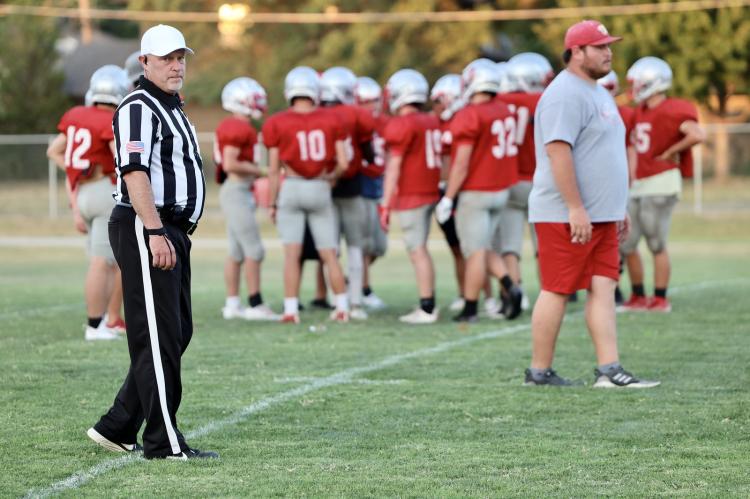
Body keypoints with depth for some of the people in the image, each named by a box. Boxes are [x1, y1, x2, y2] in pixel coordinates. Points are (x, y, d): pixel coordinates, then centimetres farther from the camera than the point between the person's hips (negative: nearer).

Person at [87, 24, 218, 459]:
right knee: (159, 339, -8)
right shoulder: (139, 108, -11)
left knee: (177, 335, 12)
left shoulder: (171, 109, 21)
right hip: (145, 229, -10)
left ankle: (117, 428, 16)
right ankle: (165, 442, -5)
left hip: (169, 229, 10)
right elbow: (135, 173, -21)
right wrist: (155, 234, -28)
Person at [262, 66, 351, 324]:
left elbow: (274, 169, -4)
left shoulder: (277, 124, -6)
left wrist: (271, 203, 4)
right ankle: (342, 308, 12)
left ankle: (291, 309, -3)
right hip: (320, 190, 2)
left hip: (291, 188, -2)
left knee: (292, 252, 1)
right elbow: (343, 164, 0)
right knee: (329, 253, 10)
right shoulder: (330, 121, -1)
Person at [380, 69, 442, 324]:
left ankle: (427, 309, -5)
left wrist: (385, 204, -11)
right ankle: (428, 304, 13)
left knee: (417, 250, -5)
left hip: (411, 196, -8)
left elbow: (393, 168, -13)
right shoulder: (433, 122, 11)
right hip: (431, 191, 8)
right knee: (420, 248, 13)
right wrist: (447, 195, 23)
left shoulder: (400, 126, -13)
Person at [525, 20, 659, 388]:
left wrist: (618, 208, 23)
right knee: (557, 290, -4)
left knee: (603, 288, 2)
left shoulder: (598, 93, 19)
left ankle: (608, 370, -1)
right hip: (565, 216, -10)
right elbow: (558, 151, -22)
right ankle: (539, 371, 4)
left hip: (600, 215, 10)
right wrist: (576, 208, -25)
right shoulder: (565, 95, -14)